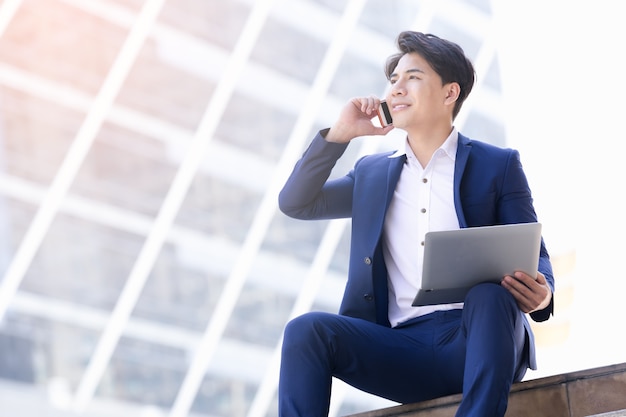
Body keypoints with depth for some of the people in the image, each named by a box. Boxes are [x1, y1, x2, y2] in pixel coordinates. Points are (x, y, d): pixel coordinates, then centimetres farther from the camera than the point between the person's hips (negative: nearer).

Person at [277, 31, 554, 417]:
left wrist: (541, 294, -18)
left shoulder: (498, 165, 11)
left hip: (481, 340, -2)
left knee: (489, 296, -36)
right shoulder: (373, 173, 22)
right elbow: (295, 204, 18)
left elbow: (534, 258, 7)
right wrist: (339, 134, 7)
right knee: (306, 329, -23)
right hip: (404, 348, 3)